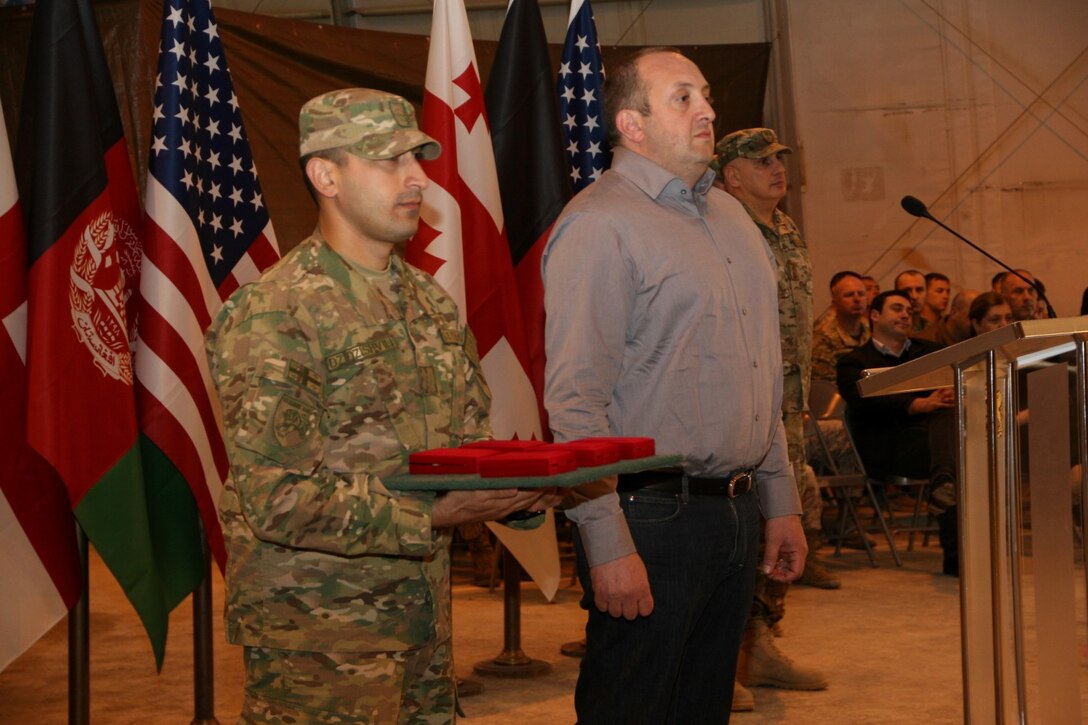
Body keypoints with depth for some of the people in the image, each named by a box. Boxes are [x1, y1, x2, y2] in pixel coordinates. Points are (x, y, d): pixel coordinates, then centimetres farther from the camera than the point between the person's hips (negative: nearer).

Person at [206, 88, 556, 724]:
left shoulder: (432, 303, 10)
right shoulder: (272, 315, -16)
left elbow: (472, 442, 16)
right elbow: (278, 499, -21)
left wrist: (517, 485, -7)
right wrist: (433, 515, -25)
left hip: (425, 621, 7)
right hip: (319, 632, -7)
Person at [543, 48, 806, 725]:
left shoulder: (731, 215, 16)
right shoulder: (599, 225, -11)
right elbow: (575, 401, -17)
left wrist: (781, 502, 18)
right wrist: (608, 543, -21)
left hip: (737, 513, 8)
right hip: (651, 516, -8)